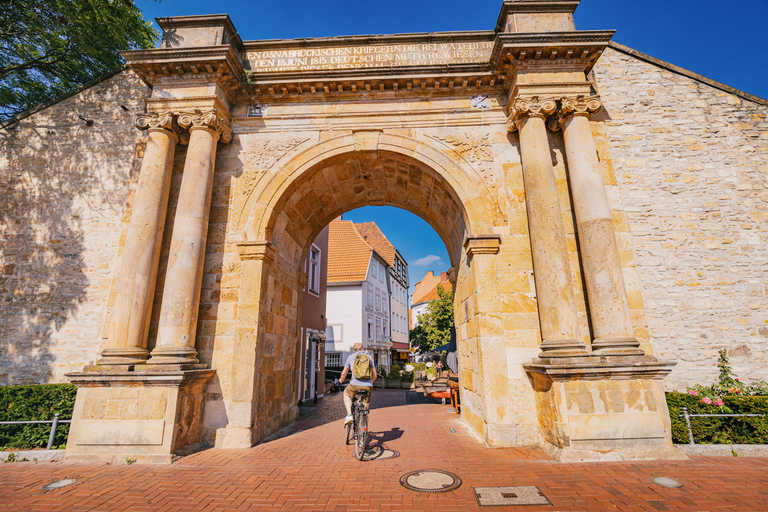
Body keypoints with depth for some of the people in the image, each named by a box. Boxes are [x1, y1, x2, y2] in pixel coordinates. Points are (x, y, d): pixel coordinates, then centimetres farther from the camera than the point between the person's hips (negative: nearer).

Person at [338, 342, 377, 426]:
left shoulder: (351, 357, 13)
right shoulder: (369, 357, 17)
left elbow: (344, 373, 21)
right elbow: (374, 375, 18)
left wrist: (341, 380, 43)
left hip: (355, 385, -1)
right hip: (368, 386, 2)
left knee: (346, 394, 29)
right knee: (366, 407, 19)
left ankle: (349, 415, 12)